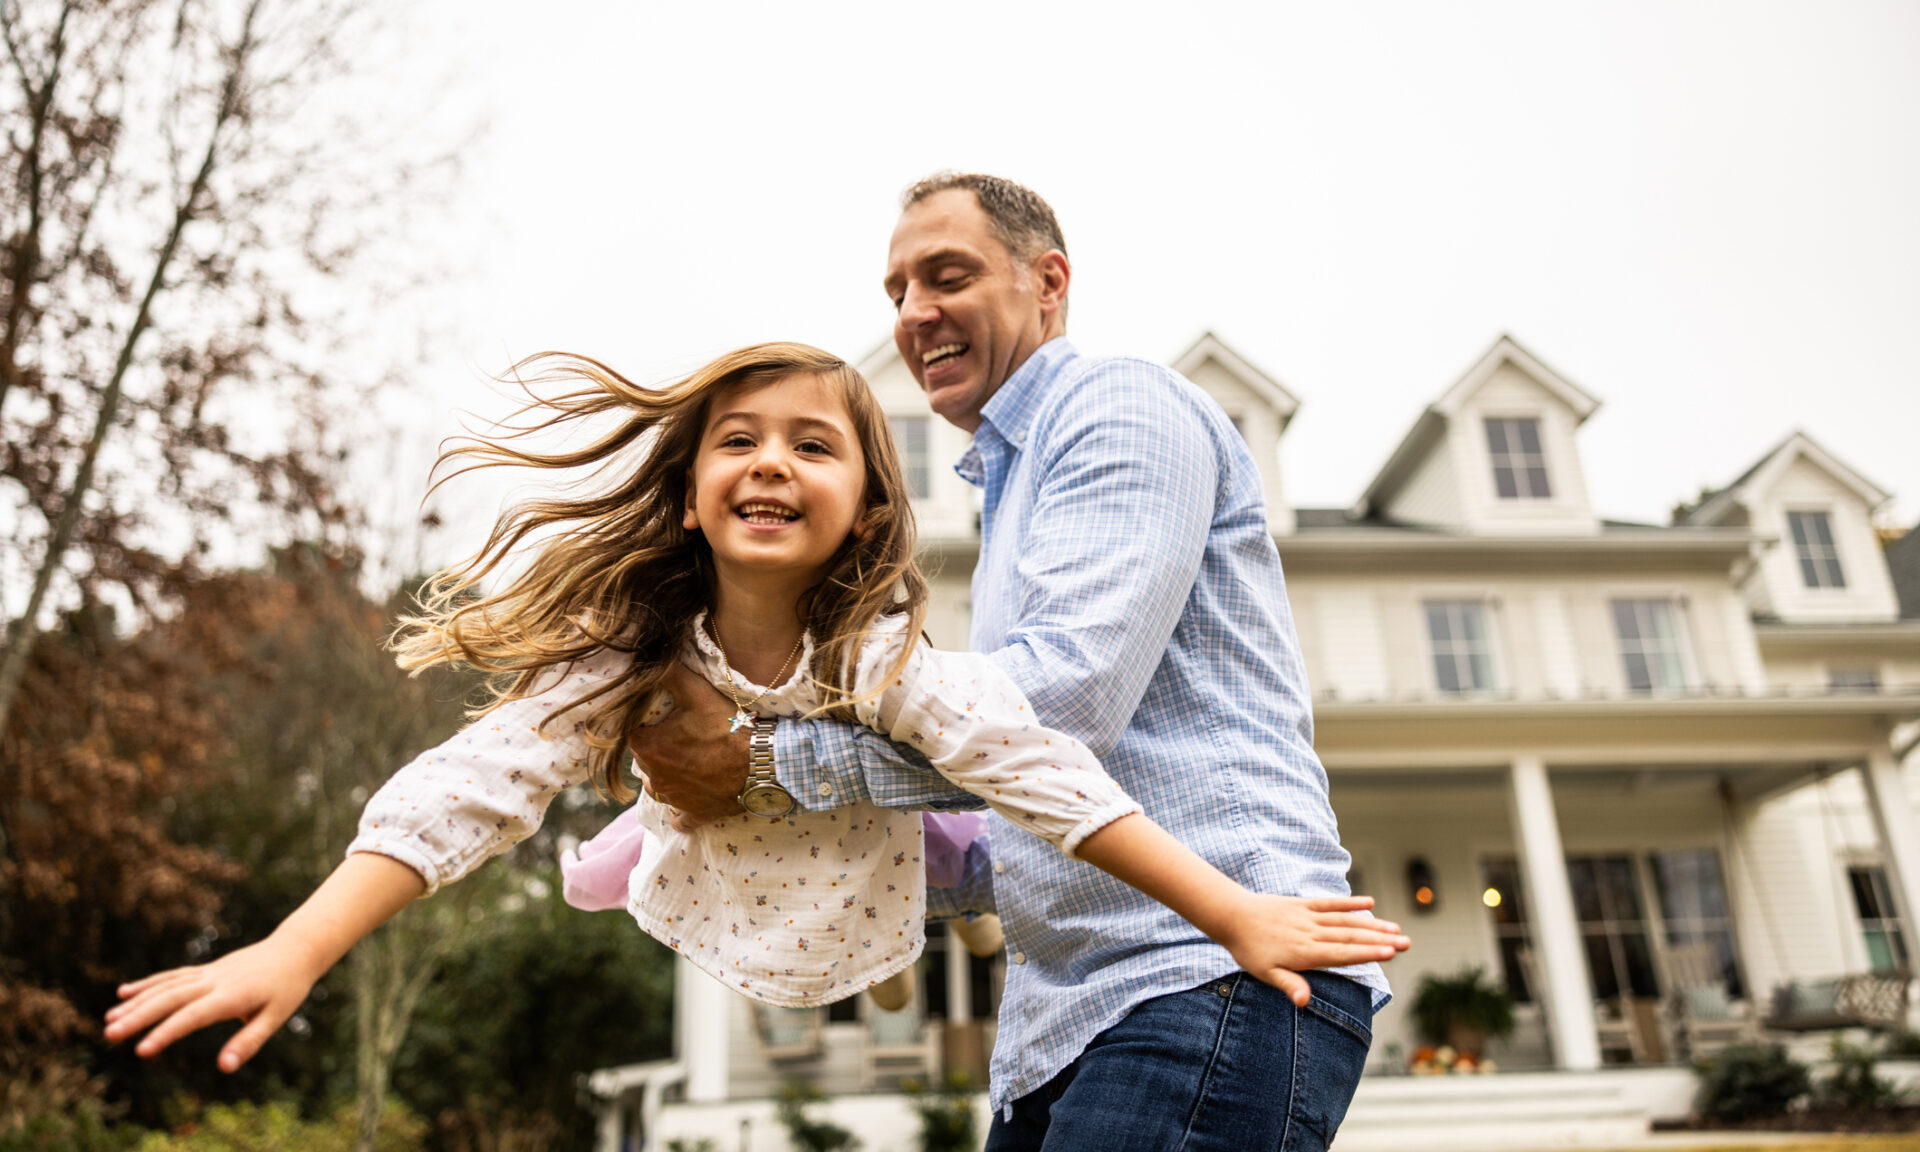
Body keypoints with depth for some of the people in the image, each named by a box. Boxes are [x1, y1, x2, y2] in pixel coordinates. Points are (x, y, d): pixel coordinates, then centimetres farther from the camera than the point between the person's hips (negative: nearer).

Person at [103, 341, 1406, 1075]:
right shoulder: (632, 657, -13)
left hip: (854, 1014, -2)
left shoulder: (881, 653, -21)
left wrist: (1235, 915, -37)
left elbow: (1043, 771, -31)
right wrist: (290, 954, -34)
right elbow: (474, 786, -22)